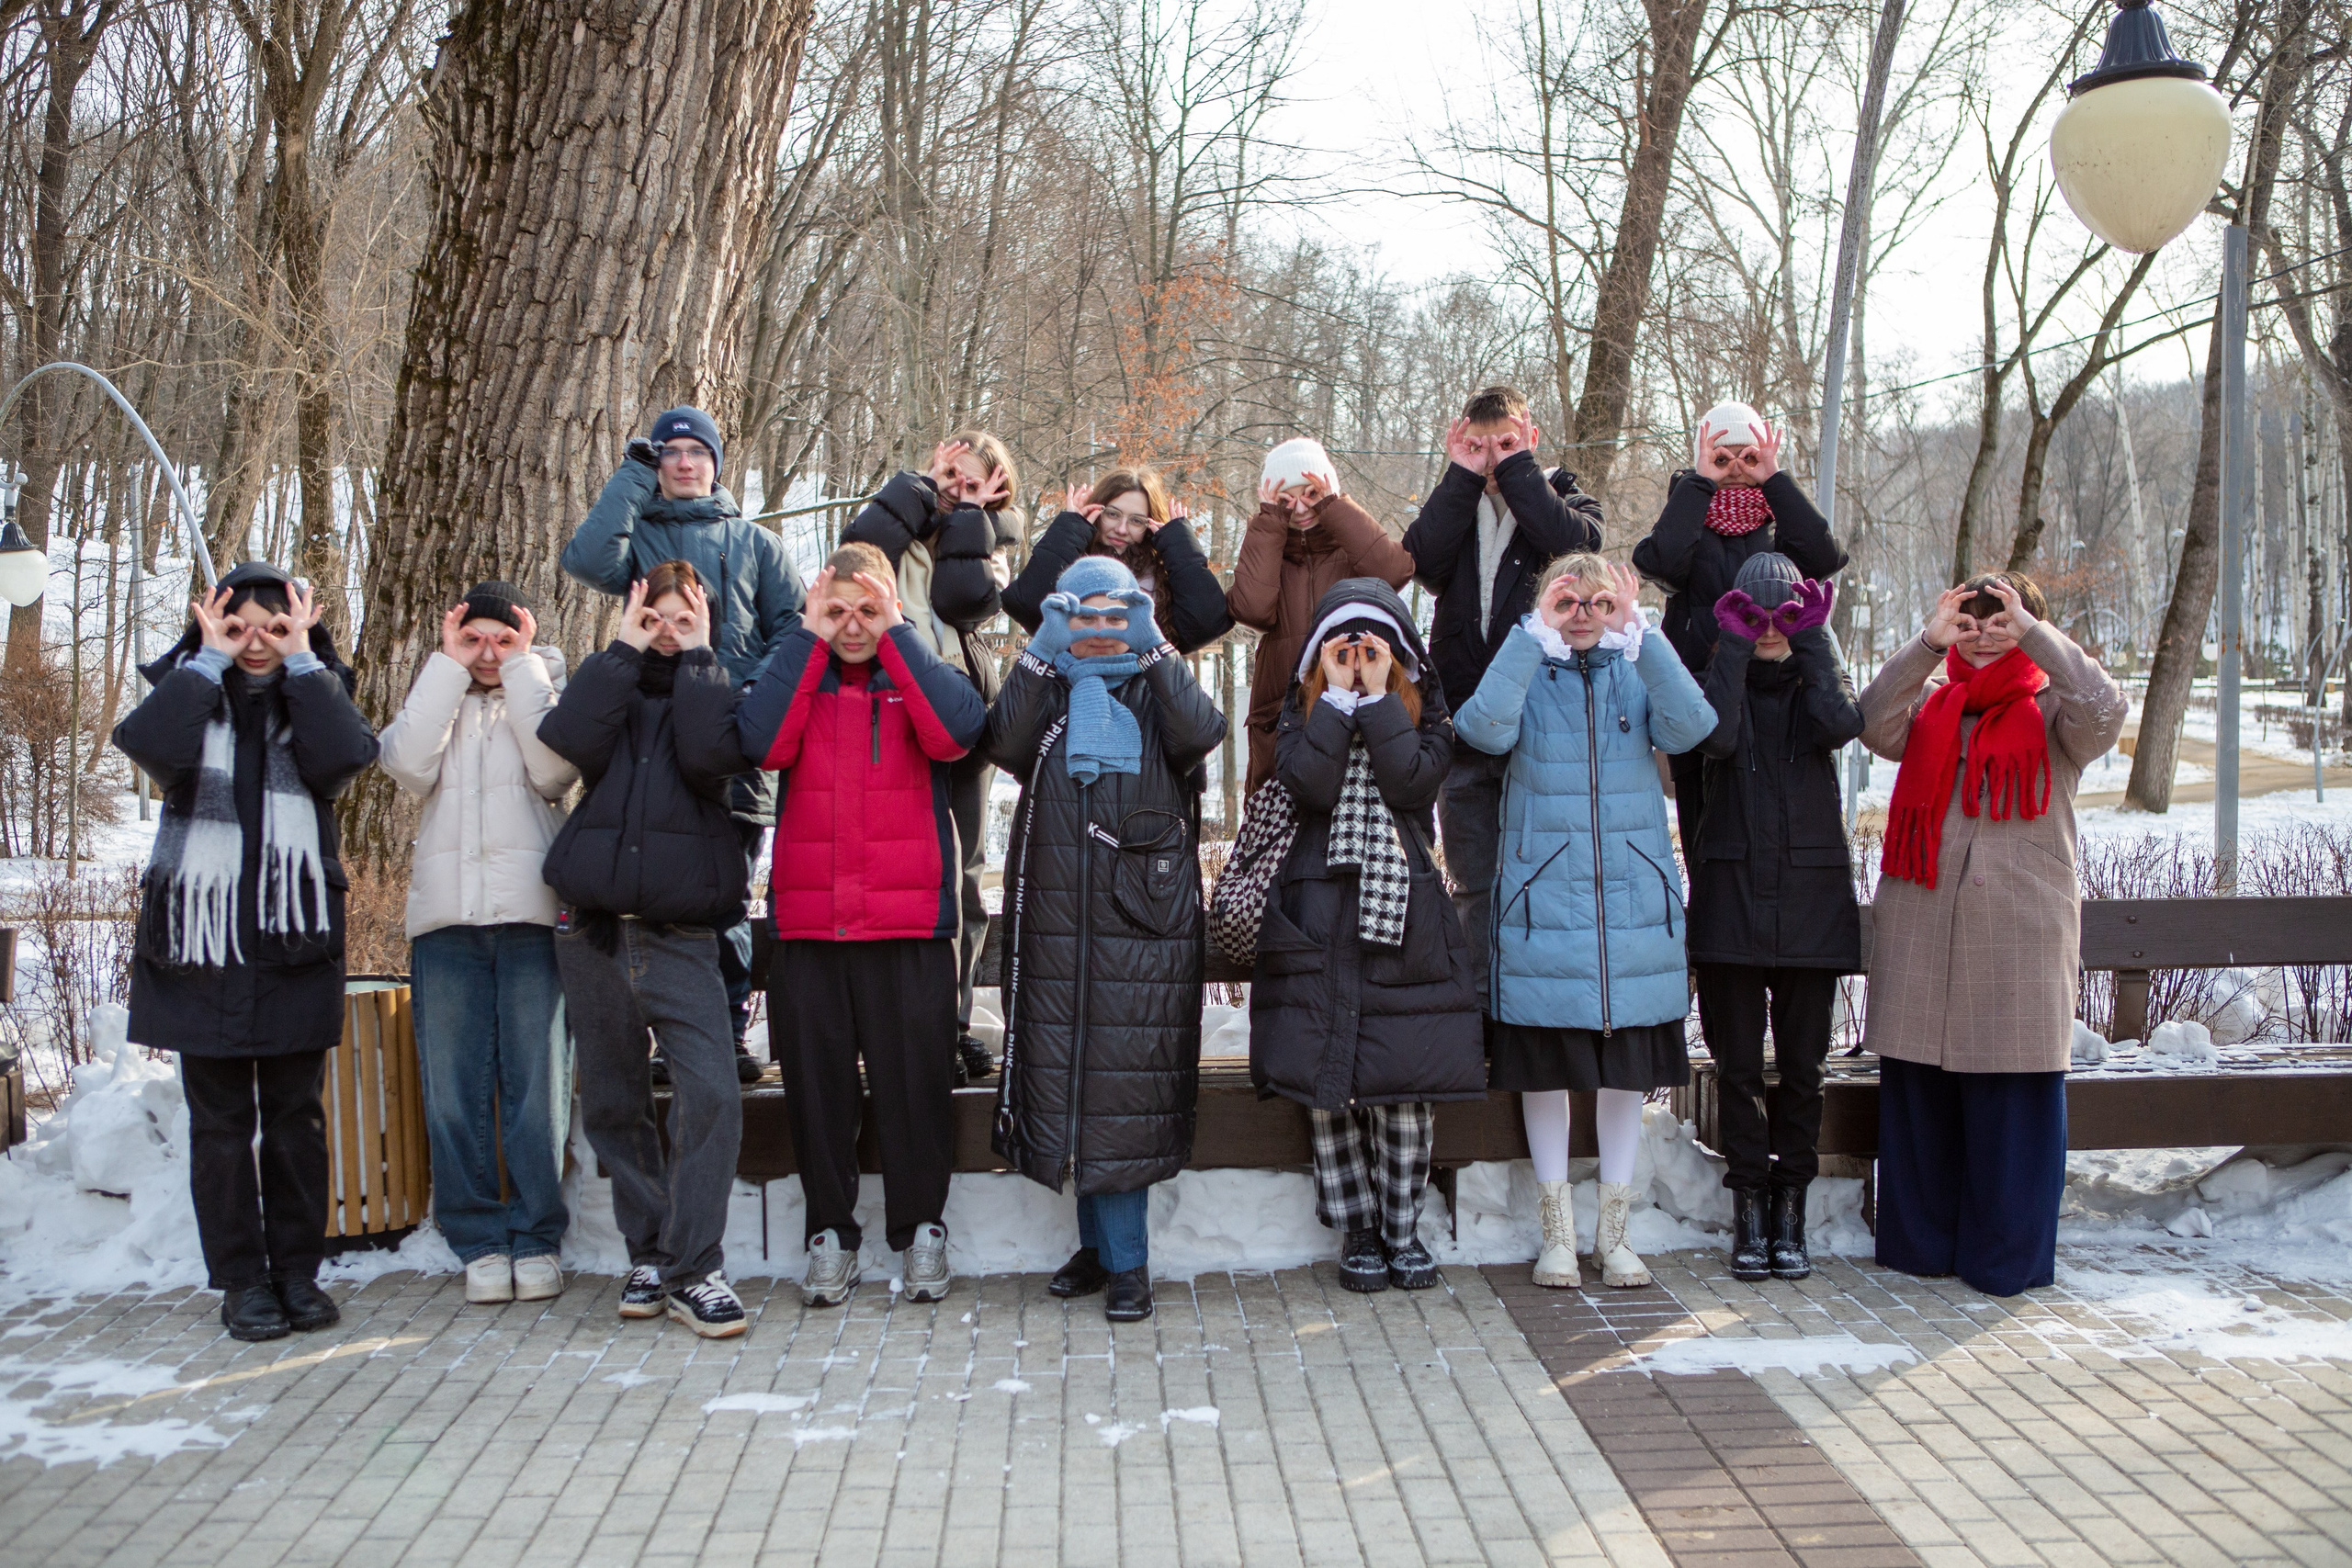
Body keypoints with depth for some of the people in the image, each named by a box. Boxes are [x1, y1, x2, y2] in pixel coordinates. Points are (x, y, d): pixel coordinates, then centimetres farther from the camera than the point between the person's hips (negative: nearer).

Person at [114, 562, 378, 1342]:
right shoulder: (187, 689, 7)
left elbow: (345, 757, -15)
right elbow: (148, 744, -17)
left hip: (295, 940, 1)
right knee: (220, 1119, 3)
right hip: (199, 935, 0)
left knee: (296, 1115, 5)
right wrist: (211, 661, -9)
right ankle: (241, 1279, 11)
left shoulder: (316, 692, 9)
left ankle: (298, 1269, 16)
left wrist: (301, 661, -9)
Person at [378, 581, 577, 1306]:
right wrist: (450, 667, 0)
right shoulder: (438, 698, 17)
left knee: (534, 1082, -2)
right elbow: (407, 764, -4)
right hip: (446, 916, 2)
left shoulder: (546, 693, 12)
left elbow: (555, 769, -9)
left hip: (530, 914, -2)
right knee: (453, 1088, 0)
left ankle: (537, 1238, 6)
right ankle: (479, 1241, 8)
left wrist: (522, 670, -3)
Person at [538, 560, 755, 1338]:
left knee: (711, 1092, -17)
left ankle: (696, 1270, -11)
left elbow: (710, 756, -16)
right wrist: (624, 650, -5)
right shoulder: (608, 682, 13)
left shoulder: (716, 690, 8)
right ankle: (650, 1253, 21)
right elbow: (569, 742, -11)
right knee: (613, 1103, 8)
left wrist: (696, 655, -7)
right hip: (593, 929, 3)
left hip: (682, 936, -3)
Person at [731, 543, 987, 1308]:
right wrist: (808, 639, -8)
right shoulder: (796, 673, 11)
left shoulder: (921, 673, 8)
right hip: (807, 921, 2)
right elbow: (762, 743, -11)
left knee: (916, 1076, 2)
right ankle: (830, 1231, 18)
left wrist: (894, 635, -11)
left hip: (910, 921, -1)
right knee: (815, 1078, 6)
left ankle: (921, 1227, 16)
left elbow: (955, 732, -16)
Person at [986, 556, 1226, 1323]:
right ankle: (1101, 1244, 19)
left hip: (1146, 918, -2)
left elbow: (1202, 733, -14)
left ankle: (1125, 1260, 3)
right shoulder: (1045, 695, 13)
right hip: (1057, 918, 2)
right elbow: (1004, 745, -9)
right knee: (1067, 1074, 4)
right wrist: (1040, 655, -12)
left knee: (1130, 1080, -6)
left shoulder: (1157, 693, 9)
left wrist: (1155, 649, -13)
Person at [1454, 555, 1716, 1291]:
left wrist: (1638, 632, -20)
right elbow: (1485, 728, -20)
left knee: (1630, 1068, 7)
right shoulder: (1528, 679, 3)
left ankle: (1614, 1231, 21)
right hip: (1544, 908, -1)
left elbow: (1691, 725, -15)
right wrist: (1534, 632, -20)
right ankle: (1557, 1230, 19)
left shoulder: (1636, 678, 6)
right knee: (1544, 1070, 5)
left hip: (1634, 907, 2)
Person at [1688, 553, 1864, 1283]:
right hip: (1731, 890, -1)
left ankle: (1790, 1208, 14)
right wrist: (1735, 644, -10)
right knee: (1738, 1064, 1)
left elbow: (1842, 724, -15)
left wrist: (1812, 638, -7)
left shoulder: (1819, 675, 10)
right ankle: (1748, 1210, 10)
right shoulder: (1720, 673, 8)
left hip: (1810, 894, 1)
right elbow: (1716, 737, -17)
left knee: (1801, 1064, 4)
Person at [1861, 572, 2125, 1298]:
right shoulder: (1930, 706, 13)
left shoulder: (2050, 711, 7)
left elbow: (2105, 712, -14)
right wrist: (1928, 643, -13)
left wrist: (2033, 633, -13)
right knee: (1918, 1088, 6)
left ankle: (2007, 1255, 10)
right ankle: (1919, 1240, 18)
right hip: (1921, 931, 2)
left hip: (2021, 931, -2)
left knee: (2014, 1092, -1)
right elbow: (1875, 726, -7)